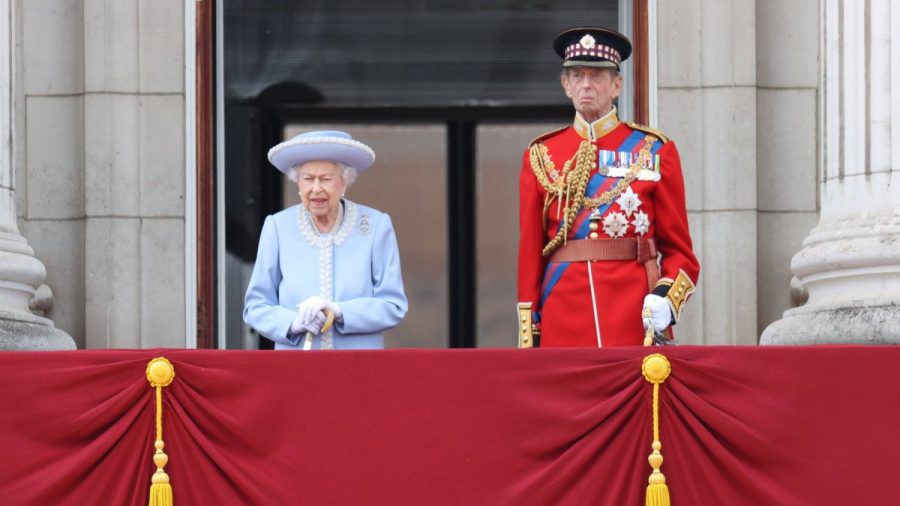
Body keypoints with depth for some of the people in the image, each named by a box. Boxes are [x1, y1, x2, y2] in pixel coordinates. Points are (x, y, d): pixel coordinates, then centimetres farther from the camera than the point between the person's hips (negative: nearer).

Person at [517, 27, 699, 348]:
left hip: (638, 324, -1)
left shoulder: (654, 151, 7)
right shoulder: (541, 156, 11)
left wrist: (665, 298, -13)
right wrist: (528, 341, 2)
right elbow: (529, 251, 10)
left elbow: (679, 251, 7)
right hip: (563, 329, 1)